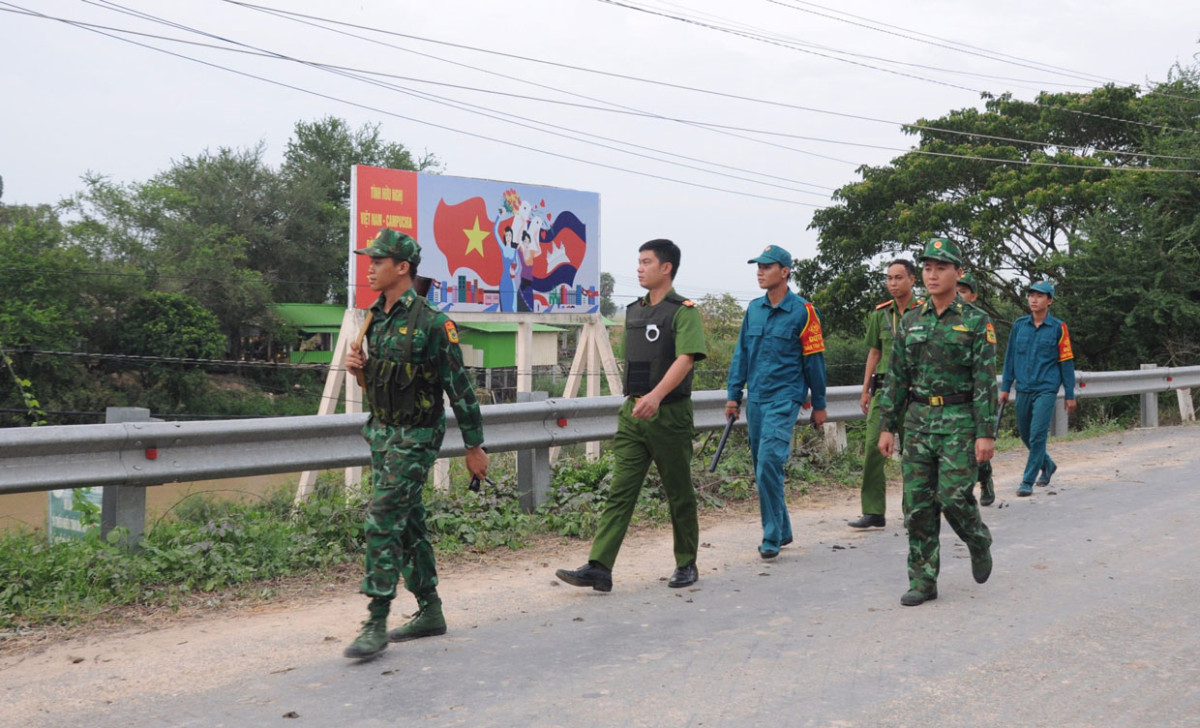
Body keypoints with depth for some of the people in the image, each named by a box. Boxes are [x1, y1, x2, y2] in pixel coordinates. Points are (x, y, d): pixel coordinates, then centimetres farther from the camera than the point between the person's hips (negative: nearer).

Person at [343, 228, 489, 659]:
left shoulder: (431, 322, -16)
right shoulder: (376, 317, 8)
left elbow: (459, 386, -13)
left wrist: (474, 446, -11)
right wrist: (359, 367, -2)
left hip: (415, 437, -8)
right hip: (381, 431, 8)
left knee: (382, 523, -11)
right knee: (407, 524, 13)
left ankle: (377, 625, -3)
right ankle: (430, 612, 24)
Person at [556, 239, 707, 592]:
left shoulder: (683, 311, -8)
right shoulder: (633, 311, 14)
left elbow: (685, 359, -23)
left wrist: (656, 395, -36)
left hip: (670, 414, -6)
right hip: (633, 413, 6)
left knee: (679, 494, 7)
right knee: (620, 492, 0)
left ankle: (686, 565, 22)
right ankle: (599, 567, -3)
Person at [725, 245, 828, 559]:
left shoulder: (802, 311, -5)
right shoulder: (754, 309, 10)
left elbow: (814, 360, -1)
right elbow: (741, 354, 15)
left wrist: (819, 405, 3)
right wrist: (733, 395, 10)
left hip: (784, 397, -6)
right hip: (756, 398, 6)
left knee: (769, 462, -18)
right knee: (761, 467, 10)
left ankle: (772, 537, -7)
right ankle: (783, 530, 25)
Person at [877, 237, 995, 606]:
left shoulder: (977, 322, -4)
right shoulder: (910, 321, 9)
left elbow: (986, 381, -8)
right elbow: (897, 377, 11)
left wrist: (986, 434, -14)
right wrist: (887, 425, 6)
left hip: (960, 422, -4)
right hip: (918, 420, 4)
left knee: (954, 496, -9)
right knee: (917, 503, 2)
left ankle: (979, 542, 25)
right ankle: (923, 582, 11)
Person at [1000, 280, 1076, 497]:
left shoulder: (1058, 328, -2)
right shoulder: (1019, 325, 6)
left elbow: (1066, 362, 2)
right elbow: (1010, 356, 11)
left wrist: (1070, 395, 2)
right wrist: (1005, 387, 8)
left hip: (1046, 389, -4)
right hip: (1023, 388, 4)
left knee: (1037, 435, -10)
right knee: (1025, 434, 14)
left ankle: (1028, 482, -4)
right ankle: (1047, 465, 39)